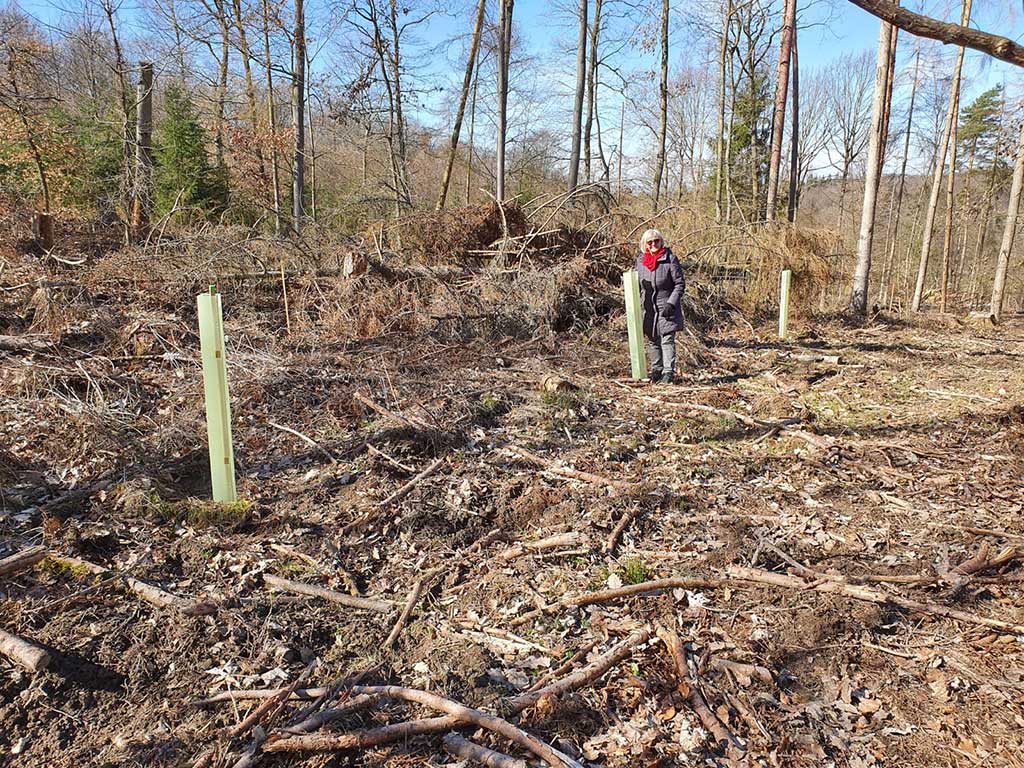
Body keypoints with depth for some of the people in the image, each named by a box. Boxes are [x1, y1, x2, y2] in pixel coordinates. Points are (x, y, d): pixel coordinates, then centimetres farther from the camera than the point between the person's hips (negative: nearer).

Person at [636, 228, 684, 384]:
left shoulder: (670, 259, -8)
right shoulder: (640, 260, 5)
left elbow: (680, 284, -7)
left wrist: (671, 303, -15)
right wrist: (639, 305, 7)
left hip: (666, 308, -5)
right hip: (648, 308, 5)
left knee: (667, 340, -8)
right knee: (652, 341, 10)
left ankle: (669, 372, -5)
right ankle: (656, 370, 20)